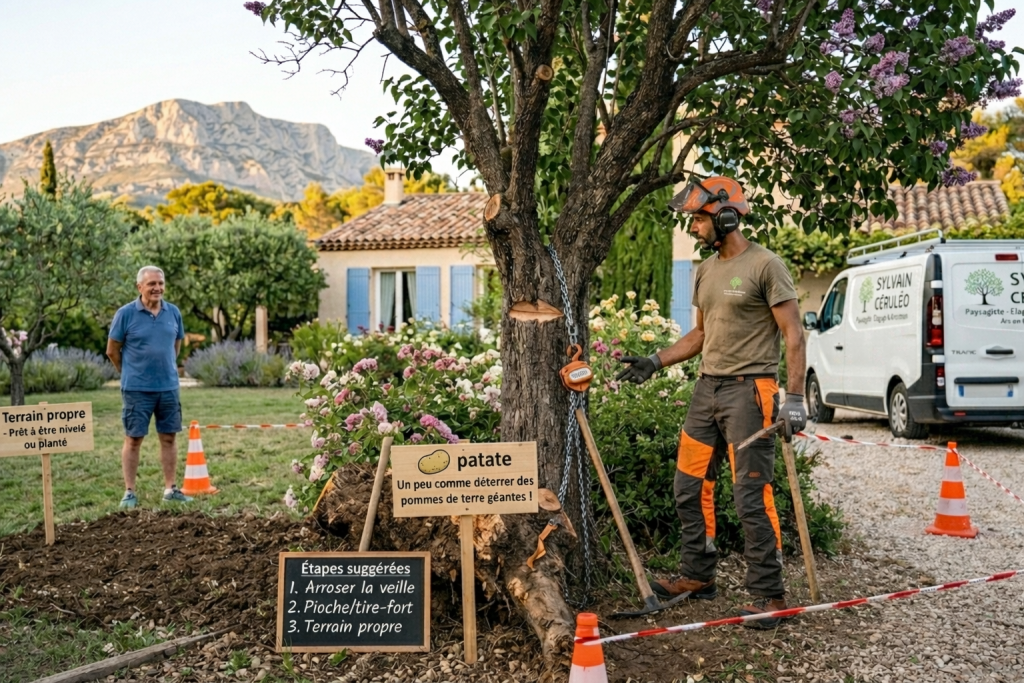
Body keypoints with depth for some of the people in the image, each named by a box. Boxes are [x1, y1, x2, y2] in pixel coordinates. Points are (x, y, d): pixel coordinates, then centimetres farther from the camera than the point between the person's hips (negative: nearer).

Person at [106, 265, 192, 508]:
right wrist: (131, 374, 8)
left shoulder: (173, 312, 4)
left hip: (168, 387, 4)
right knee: (133, 439, 2)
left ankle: (170, 489, 17)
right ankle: (129, 492, 9)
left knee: (169, 437, 8)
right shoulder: (126, 313, -7)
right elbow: (112, 350, 0)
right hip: (137, 389, -4)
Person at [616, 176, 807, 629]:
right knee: (691, 486, 11)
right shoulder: (706, 272, 15)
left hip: (748, 389, -8)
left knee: (751, 497, -6)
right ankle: (697, 576, 25)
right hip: (707, 387, 8)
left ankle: (768, 595, 4)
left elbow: (793, 334, -10)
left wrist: (795, 397, -17)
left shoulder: (764, 265, -8)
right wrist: (655, 362, 15)